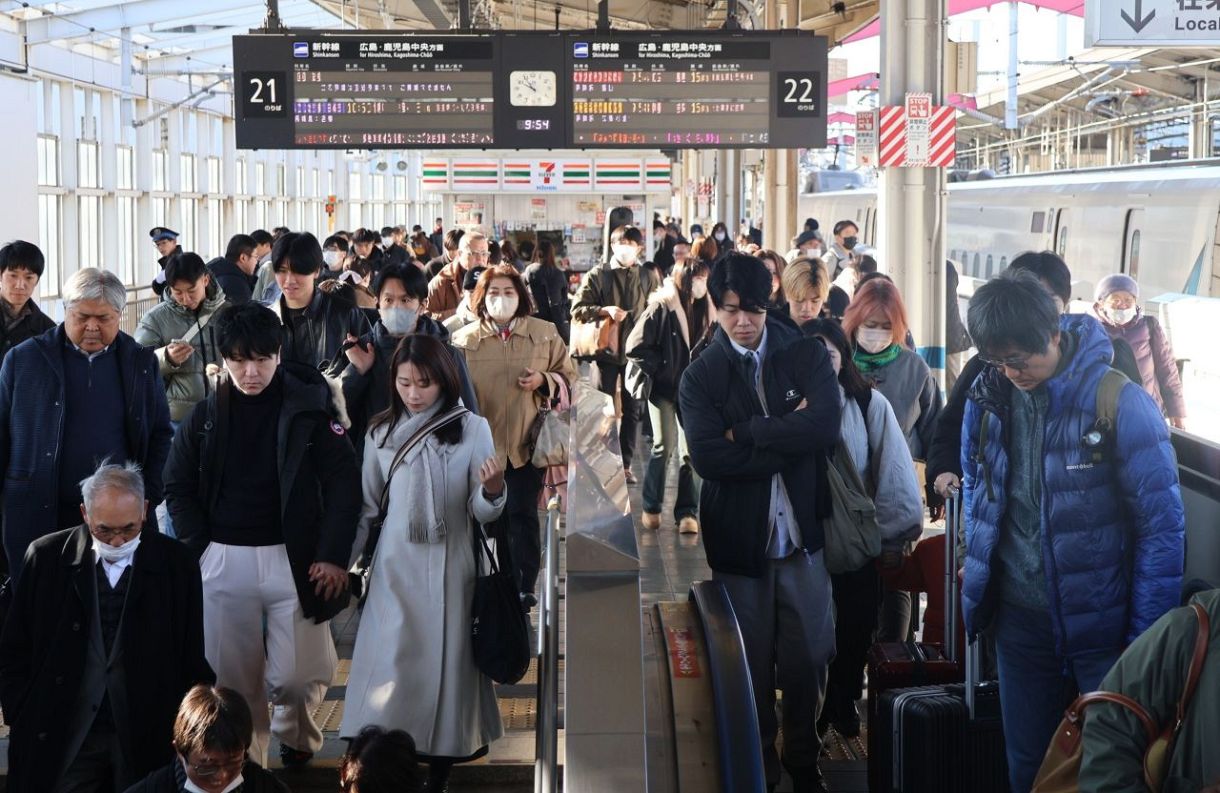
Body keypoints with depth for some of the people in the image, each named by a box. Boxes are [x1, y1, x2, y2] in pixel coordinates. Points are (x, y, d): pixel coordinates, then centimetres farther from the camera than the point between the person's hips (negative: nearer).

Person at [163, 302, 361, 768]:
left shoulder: (309, 407, -4)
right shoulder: (207, 415, 4)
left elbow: (343, 482, -4)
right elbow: (178, 485, 11)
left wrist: (333, 555, -10)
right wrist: (197, 548, 1)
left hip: (293, 559, -2)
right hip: (223, 563, 2)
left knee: (296, 674, 0)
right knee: (233, 676, 5)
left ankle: (293, 732, 32)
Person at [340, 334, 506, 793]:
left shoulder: (472, 429, -4)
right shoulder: (381, 434, 4)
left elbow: (482, 513, -5)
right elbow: (366, 508, 12)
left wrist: (493, 489, -25)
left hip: (449, 570, -1)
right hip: (394, 570, 1)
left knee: (444, 667, 4)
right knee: (389, 670, -5)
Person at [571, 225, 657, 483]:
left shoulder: (645, 278, 6)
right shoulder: (598, 275, -2)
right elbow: (577, 309, -5)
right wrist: (606, 310, -19)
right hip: (606, 350, -2)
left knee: (632, 410, 7)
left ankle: (625, 463, 17)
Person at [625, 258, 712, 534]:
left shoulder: (703, 310, 7)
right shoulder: (662, 308, -9)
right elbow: (636, 347, -11)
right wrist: (660, 370, -7)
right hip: (663, 388, -4)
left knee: (690, 449, -1)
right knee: (665, 446, -7)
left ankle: (687, 511, 5)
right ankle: (651, 506, 11)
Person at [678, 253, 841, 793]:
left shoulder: (806, 355, 0)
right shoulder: (701, 376, -1)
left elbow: (826, 427, -16)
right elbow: (708, 457, -15)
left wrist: (747, 431, -14)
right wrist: (787, 436, -17)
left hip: (803, 531, 1)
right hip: (737, 538, 0)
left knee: (808, 658, 9)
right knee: (751, 663, 10)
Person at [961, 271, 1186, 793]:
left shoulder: (1121, 404, -16)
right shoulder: (988, 397, -1)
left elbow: (1162, 528, -13)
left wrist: (1146, 641, -12)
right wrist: (981, 578, 8)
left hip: (1101, 628, -4)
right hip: (1019, 618, 4)